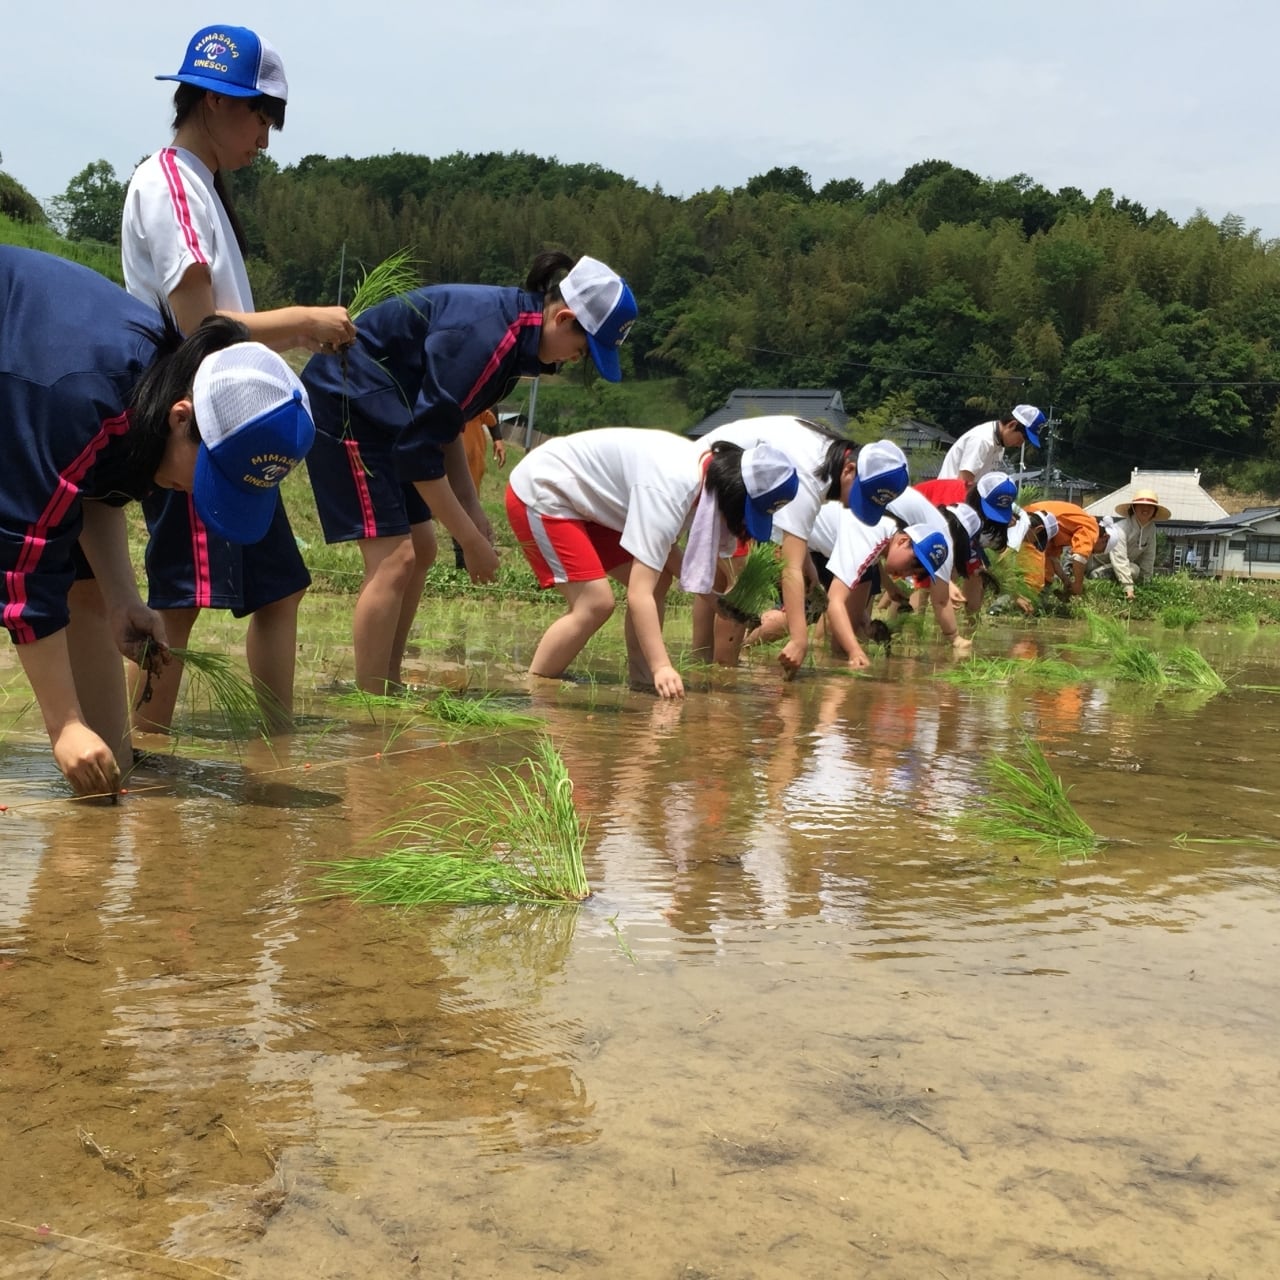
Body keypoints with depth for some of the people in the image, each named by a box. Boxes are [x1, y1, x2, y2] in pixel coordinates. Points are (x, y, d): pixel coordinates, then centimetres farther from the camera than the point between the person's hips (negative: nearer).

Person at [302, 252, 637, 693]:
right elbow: (420, 449, -27)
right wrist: (473, 541, -20)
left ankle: (388, 692, 17)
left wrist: (470, 507, 4)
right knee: (394, 558, -14)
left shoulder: (514, 324, 2)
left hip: (376, 410, 10)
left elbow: (442, 421, 12)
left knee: (420, 549, 10)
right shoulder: (483, 337, -28)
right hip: (342, 407, -10)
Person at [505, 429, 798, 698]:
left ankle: (644, 686, 9)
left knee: (658, 580, 3)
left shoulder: (705, 471, -5)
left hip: (582, 497, 10)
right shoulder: (670, 489, -32)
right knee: (595, 603, -21)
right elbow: (638, 596, -36)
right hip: (541, 492, -10)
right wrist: (662, 666, -42)